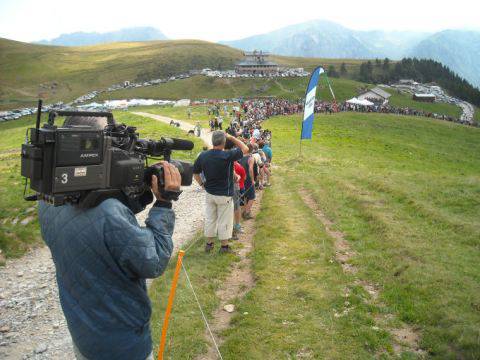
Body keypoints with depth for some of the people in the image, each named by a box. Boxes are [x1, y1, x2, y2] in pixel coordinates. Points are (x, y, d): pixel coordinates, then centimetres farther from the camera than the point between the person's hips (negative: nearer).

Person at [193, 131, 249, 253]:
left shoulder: (203, 156, -5)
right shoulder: (227, 155, -20)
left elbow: (195, 172, 5)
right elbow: (245, 149, -7)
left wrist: (203, 184, 11)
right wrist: (231, 137, -2)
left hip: (209, 194, 5)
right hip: (224, 195, -5)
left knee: (210, 219, 17)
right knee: (224, 221, 9)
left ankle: (209, 244, 28)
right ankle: (224, 246, 20)